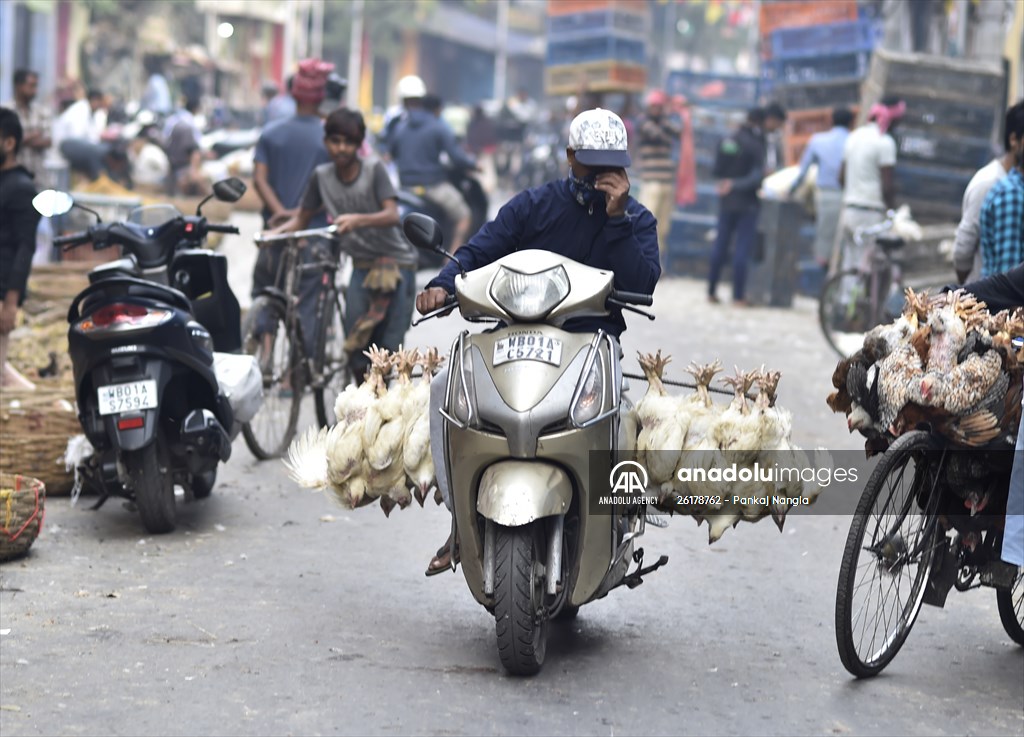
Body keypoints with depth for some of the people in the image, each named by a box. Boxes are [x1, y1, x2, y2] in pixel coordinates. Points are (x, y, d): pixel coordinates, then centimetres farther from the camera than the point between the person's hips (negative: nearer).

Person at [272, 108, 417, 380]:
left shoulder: (374, 169, -10)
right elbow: (302, 218, 10)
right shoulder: (321, 176, 2)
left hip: (397, 263, -3)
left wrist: (357, 220, -39)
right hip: (362, 265, 4)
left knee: (390, 347, -9)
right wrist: (275, 233, -9)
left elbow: (392, 215, -22)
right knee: (355, 346, -5)